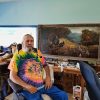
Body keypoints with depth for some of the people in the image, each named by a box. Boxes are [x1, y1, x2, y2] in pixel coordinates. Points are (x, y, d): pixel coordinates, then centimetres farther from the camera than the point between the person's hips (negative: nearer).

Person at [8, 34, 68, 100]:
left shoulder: (37, 53, 11)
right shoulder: (17, 55, -3)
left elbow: (45, 65, 21)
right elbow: (12, 76, -6)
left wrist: (48, 78, 3)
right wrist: (27, 86, -16)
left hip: (43, 85, 4)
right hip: (28, 88, -4)